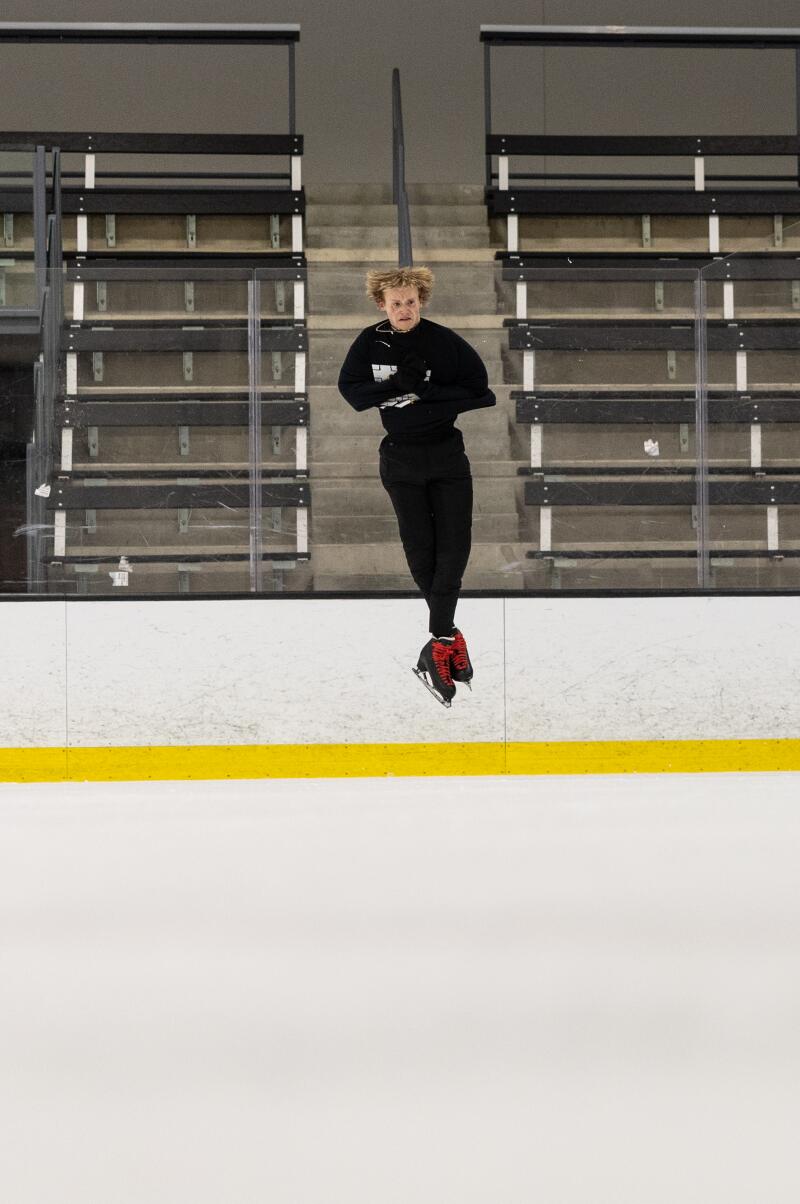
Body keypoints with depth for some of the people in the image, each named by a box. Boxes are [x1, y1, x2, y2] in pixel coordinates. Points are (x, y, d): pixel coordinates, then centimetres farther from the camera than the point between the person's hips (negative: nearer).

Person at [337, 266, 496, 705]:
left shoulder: (444, 341, -13)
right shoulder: (370, 342, -4)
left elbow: (480, 391, -15)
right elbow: (350, 389, -6)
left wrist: (425, 393, -24)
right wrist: (398, 386, -21)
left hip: (448, 453, -2)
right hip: (401, 458, 2)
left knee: (454, 545, -6)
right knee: (419, 549, 2)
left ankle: (438, 640, -2)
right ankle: (448, 633, 15)